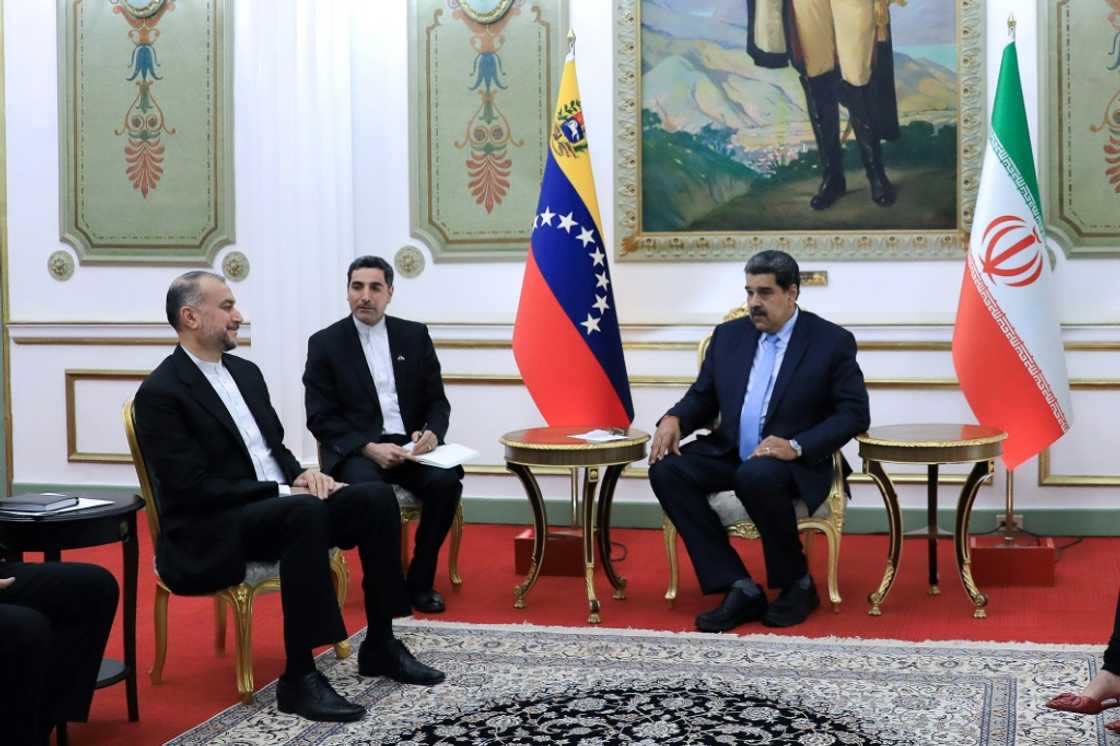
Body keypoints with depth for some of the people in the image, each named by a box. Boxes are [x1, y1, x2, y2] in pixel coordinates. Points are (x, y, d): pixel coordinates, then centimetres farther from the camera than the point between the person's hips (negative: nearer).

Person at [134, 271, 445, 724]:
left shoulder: (245, 371, 13)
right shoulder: (160, 393, -13)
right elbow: (194, 489, -19)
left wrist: (301, 475, -4)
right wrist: (285, 491, -20)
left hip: (279, 507, 8)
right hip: (210, 534, -8)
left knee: (375, 499, -11)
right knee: (305, 513, -36)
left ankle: (379, 645, 0)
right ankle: (298, 678, -30)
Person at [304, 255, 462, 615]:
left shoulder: (415, 336, 10)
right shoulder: (325, 343, 2)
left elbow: (437, 401, 11)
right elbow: (321, 418, -3)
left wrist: (431, 432, -13)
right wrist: (369, 448, -18)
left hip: (409, 444, 3)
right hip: (354, 450, -3)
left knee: (446, 480, -28)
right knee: (368, 488, -36)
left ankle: (420, 580, -10)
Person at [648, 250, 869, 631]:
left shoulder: (832, 341, -4)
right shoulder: (729, 335, 9)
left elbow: (855, 413, -8)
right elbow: (702, 397, 14)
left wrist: (796, 447, -23)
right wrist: (674, 418, -10)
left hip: (796, 462, -5)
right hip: (729, 453, 5)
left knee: (756, 477, -38)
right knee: (666, 470, -21)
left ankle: (796, 584, -13)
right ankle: (740, 589, -21)